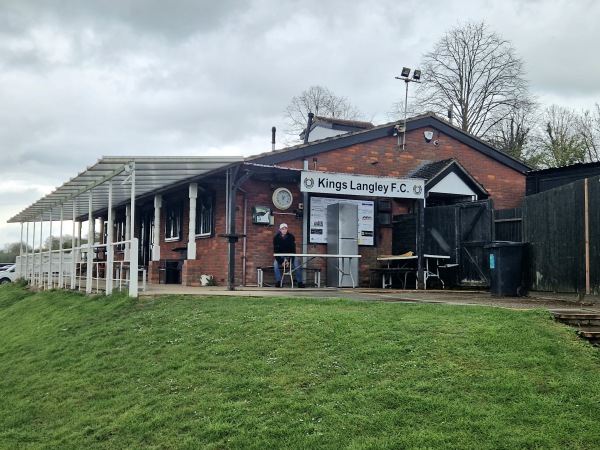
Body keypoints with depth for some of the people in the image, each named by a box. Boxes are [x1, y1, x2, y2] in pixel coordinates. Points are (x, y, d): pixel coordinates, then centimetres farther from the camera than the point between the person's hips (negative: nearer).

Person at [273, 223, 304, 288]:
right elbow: (276, 251, -12)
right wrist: (280, 261, -22)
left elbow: (293, 250, -13)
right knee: (275, 264, -25)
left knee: (296, 265, -21)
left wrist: (289, 260, -22)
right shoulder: (276, 238, -12)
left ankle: (299, 282, -14)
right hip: (280, 255, 1)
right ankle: (278, 281, -19)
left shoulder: (291, 237, -13)